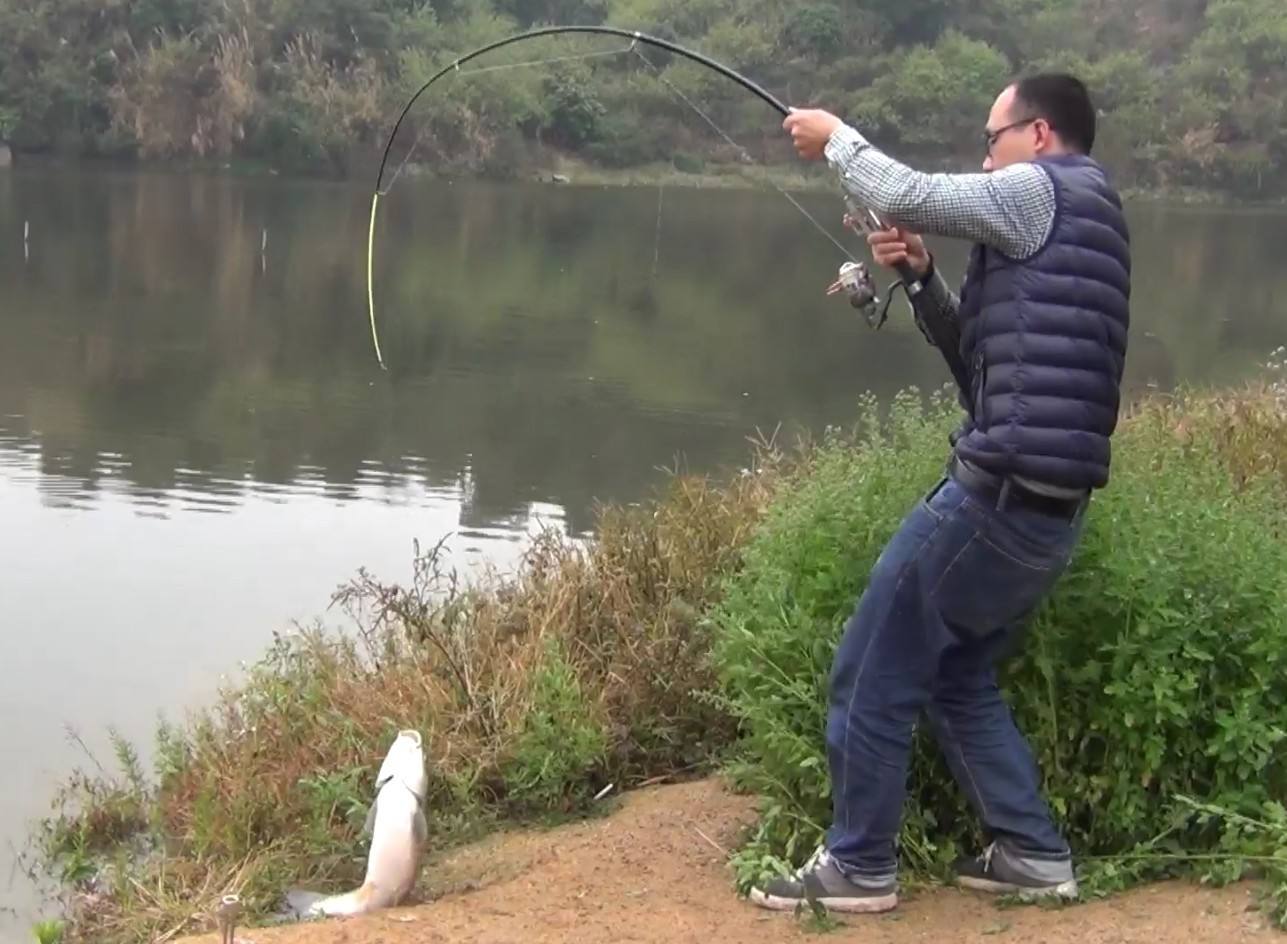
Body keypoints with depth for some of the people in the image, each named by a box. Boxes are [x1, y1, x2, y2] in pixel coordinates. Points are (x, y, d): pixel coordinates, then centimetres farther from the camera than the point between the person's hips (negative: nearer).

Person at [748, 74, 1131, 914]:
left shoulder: (1044, 192, -6)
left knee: (872, 676, 0)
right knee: (959, 674, 22)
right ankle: (1032, 853, 22)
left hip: (999, 494, -10)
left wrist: (835, 137, 5)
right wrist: (925, 279, 7)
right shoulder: (1080, 221, 21)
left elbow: (909, 196, -12)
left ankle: (859, 866, 10)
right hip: (1052, 507, 10)